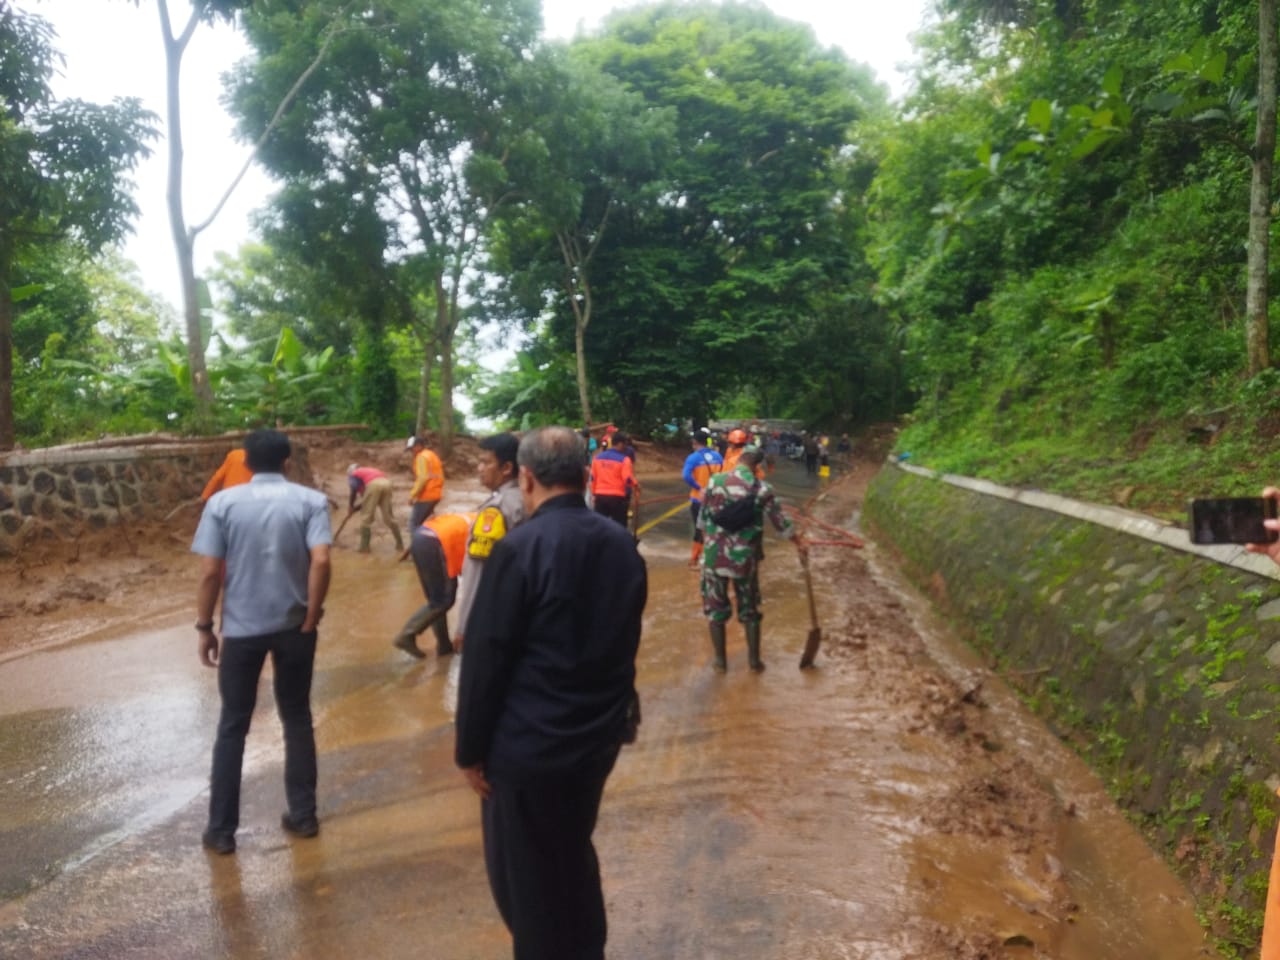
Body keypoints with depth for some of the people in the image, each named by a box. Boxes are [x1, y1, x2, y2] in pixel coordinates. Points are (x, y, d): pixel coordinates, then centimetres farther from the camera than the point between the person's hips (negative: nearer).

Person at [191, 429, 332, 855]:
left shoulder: (223, 502, -3)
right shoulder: (311, 500, -4)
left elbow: (209, 572, -7)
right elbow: (320, 561, -16)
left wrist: (204, 627, 3)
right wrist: (310, 618, -7)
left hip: (241, 629, 0)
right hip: (293, 626, 0)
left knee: (232, 726, 12)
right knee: (297, 719, 15)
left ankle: (221, 830, 19)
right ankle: (303, 815, 23)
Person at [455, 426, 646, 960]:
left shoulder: (519, 548, -20)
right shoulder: (622, 544, 0)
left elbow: (486, 657, -17)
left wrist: (470, 748, -5)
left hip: (530, 744, -7)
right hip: (600, 734, 7)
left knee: (524, 874, 13)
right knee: (573, 853, 26)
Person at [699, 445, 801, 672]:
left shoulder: (715, 481, -4)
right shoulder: (763, 489, -4)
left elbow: (702, 517, 3)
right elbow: (780, 520, 5)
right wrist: (798, 542, 21)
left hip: (715, 553, 0)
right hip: (746, 556, 0)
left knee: (716, 606, 13)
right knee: (749, 607, 16)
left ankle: (720, 660, 19)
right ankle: (754, 659, 23)